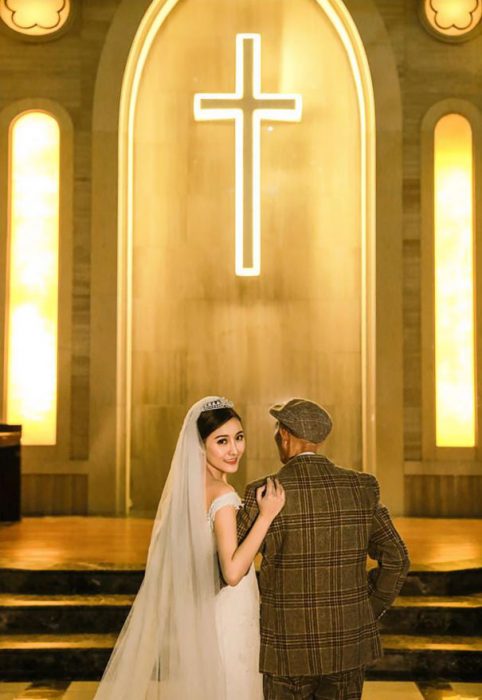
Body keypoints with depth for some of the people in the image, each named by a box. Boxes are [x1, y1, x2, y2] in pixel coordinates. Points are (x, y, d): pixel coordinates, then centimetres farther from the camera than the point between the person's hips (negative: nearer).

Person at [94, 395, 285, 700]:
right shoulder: (223, 495, -22)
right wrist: (266, 515, -27)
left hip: (198, 618, 8)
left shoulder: (186, 487, 3)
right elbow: (232, 572, -29)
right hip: (224, 623, -8)